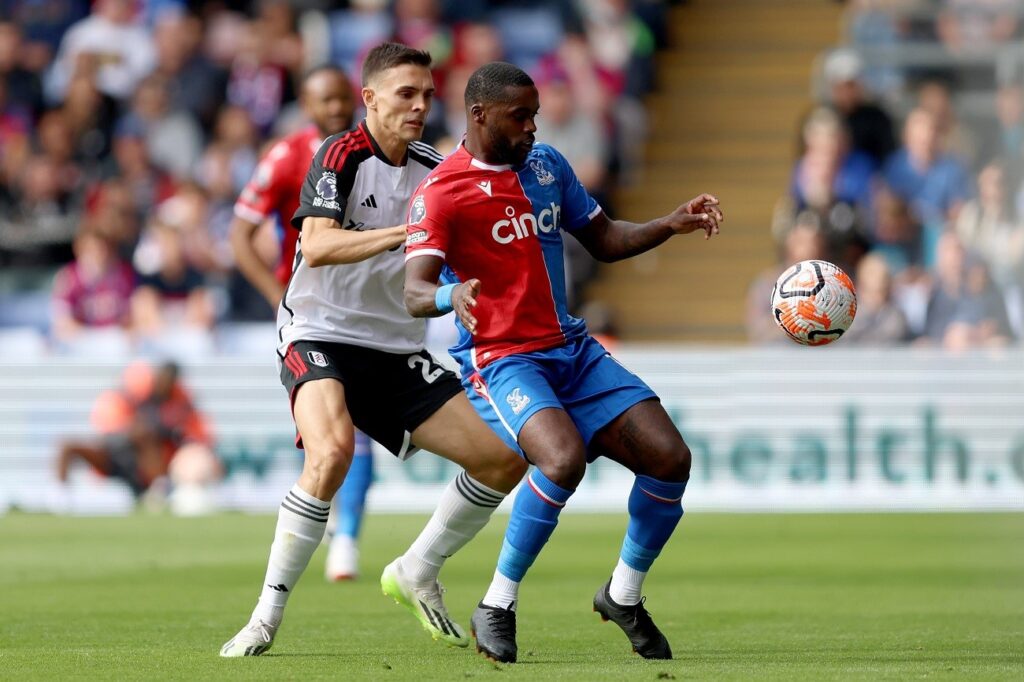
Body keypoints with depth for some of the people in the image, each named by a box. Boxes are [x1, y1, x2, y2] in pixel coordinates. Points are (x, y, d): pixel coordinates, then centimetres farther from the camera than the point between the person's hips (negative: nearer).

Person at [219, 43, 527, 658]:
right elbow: (316, 246, -26)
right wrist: (405, 230, -36)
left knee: (503, 458, -2)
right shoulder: (341, 155, -11)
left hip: (397, 350, 7)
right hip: (321, 336, -7)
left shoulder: (434, 169, 7)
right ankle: (267, 617, -23)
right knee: (332, 451, -34)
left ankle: (417, 574, 20)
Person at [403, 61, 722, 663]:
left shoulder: (548, 165, 11)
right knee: (565, 458, -34)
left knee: (670, 457, -8)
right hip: (500, 360, -7)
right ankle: (497, 607, -17)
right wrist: (451, 296, -44)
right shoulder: (441, 193, -10)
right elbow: (415, 291, -21)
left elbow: (604, 241, 22)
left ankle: (624, 595, 15)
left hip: (574, 352, 7)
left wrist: (673, 224, 6)